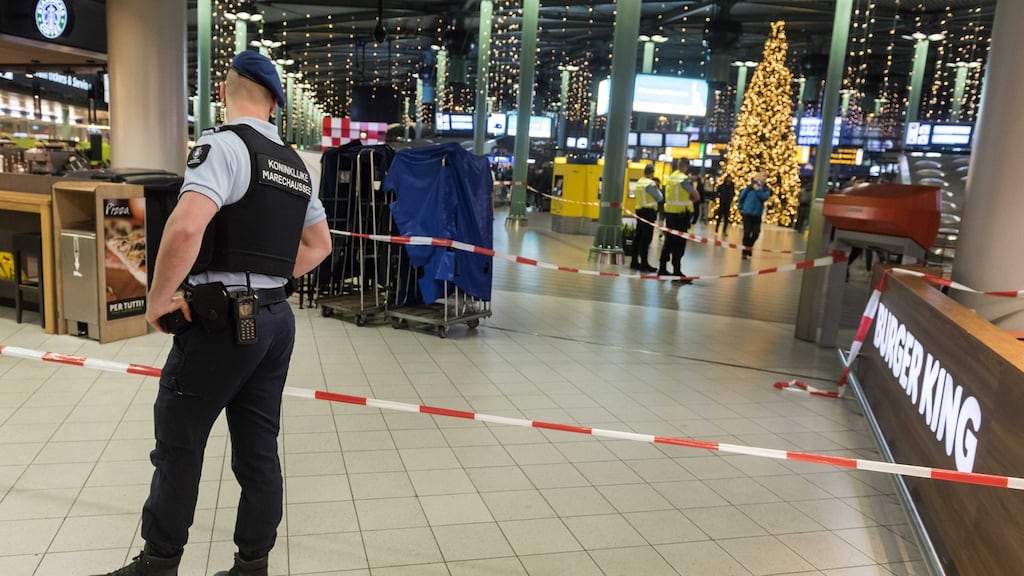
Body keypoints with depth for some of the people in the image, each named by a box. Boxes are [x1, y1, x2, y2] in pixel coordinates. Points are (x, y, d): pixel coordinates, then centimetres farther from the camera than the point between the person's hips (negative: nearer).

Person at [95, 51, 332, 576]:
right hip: (275, 317, 7)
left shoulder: (226, 144, -11)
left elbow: (186, 227, -26)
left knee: (178, 445, 8)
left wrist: (159, 298, -13)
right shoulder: (295, 164, 13)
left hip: (220, 320, -7)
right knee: (259, 450, 12)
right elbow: (319, 245, 23)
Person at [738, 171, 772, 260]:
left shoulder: (766, 189, 4)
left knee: (756, 233, 2)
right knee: (747, 232, -2)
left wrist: (758, 190, -19)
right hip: (747, 213, -3)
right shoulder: (750, 186, -5)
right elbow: (742, 196, 1)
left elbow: (764, 197, -15)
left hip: (757, 214, 3)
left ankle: (749, 247, 27)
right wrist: (741, 208, 5)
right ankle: (745, 250, 10)